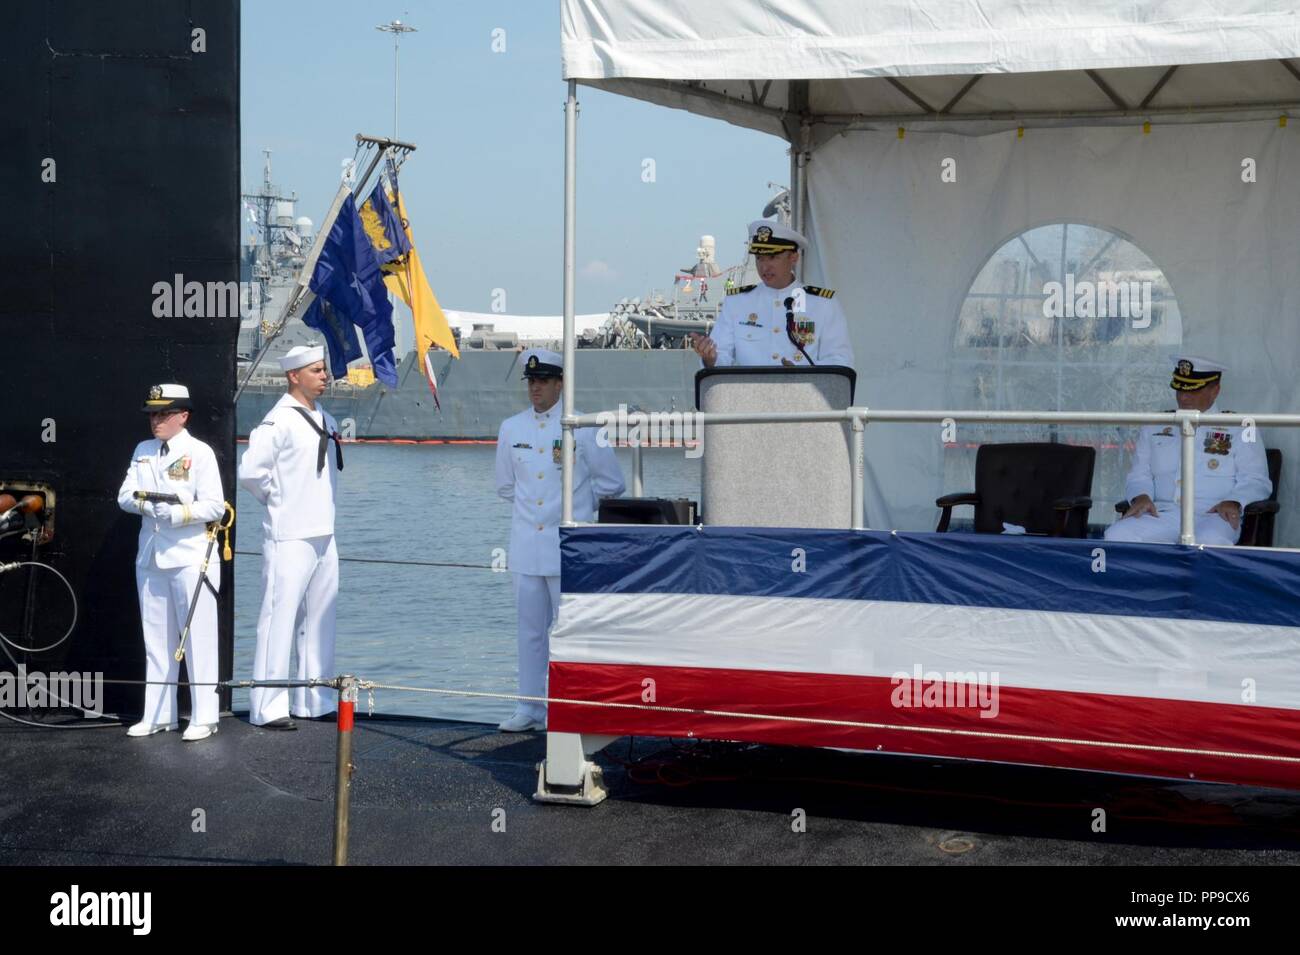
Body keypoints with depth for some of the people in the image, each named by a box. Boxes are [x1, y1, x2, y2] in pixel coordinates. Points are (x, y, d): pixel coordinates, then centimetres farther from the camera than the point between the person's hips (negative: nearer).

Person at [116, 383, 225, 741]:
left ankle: (203, 717, 2)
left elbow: (215, 507, -9)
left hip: (191, 558, -6)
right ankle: (158, 715, 19)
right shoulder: (142, 451, 14)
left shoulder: (200, 453, -5)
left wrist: (180, 513, -23)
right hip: (150, 557, 6)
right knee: (156, 640, 12)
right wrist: (145, 504, -12)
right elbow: (125, 496, 9)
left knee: (198, 639, -3)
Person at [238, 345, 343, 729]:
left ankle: (315, 700, 21)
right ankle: (268, 707, -3)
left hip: (323, 534, 9)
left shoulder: (325, 420, 14)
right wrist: (277, 499, -7)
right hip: (289, 537, -8)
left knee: (320, 618, 12)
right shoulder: (280, 420, -12)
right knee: (279, 618, -7)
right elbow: (250, 470, -20)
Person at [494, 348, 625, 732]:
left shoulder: (582, 429, -2)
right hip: (526, 545, 4)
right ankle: (530, 709, 14)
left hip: (568, 545, -4)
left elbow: (611, 483, 6)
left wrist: (573, 504, 10)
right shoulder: (511, 428, 10)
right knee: (530, 629, 7)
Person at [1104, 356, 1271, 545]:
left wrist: (1234, 503, -15)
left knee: (1210, 542, -40)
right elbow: (1139, 475, 21)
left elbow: (1256, 481, 7)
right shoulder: (1155, 428, 24)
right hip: (1161, 514, 3)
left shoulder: (1239, 429, 15)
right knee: (1117, 535, -26)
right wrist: (1141, 497, -4)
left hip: (1211, 516, -3)